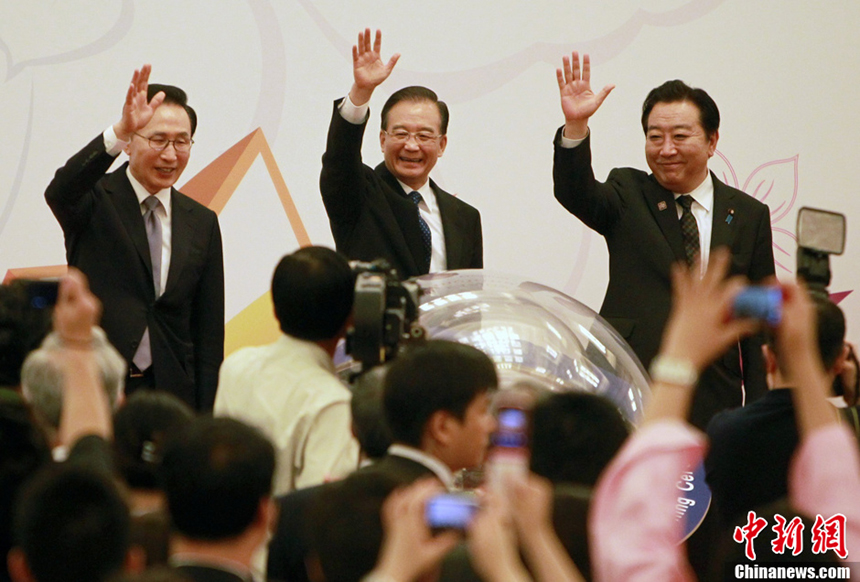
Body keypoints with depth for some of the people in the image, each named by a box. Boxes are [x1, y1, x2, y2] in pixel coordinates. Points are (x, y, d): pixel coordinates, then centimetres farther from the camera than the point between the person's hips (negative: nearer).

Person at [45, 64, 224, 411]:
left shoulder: (202, 223, 11)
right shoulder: (96, 200, 1)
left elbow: (209, 331, 11)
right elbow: (60, 191, -25)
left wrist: (205, 419, 3)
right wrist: (119, 132, -40)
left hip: (172, 394, 3)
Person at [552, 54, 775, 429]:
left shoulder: (749, 216, 10)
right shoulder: (627, 195, 9)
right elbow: (575, 194, -13)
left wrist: (757, 413, 2)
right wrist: (576, 126, -31)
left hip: (713, 402, 1)